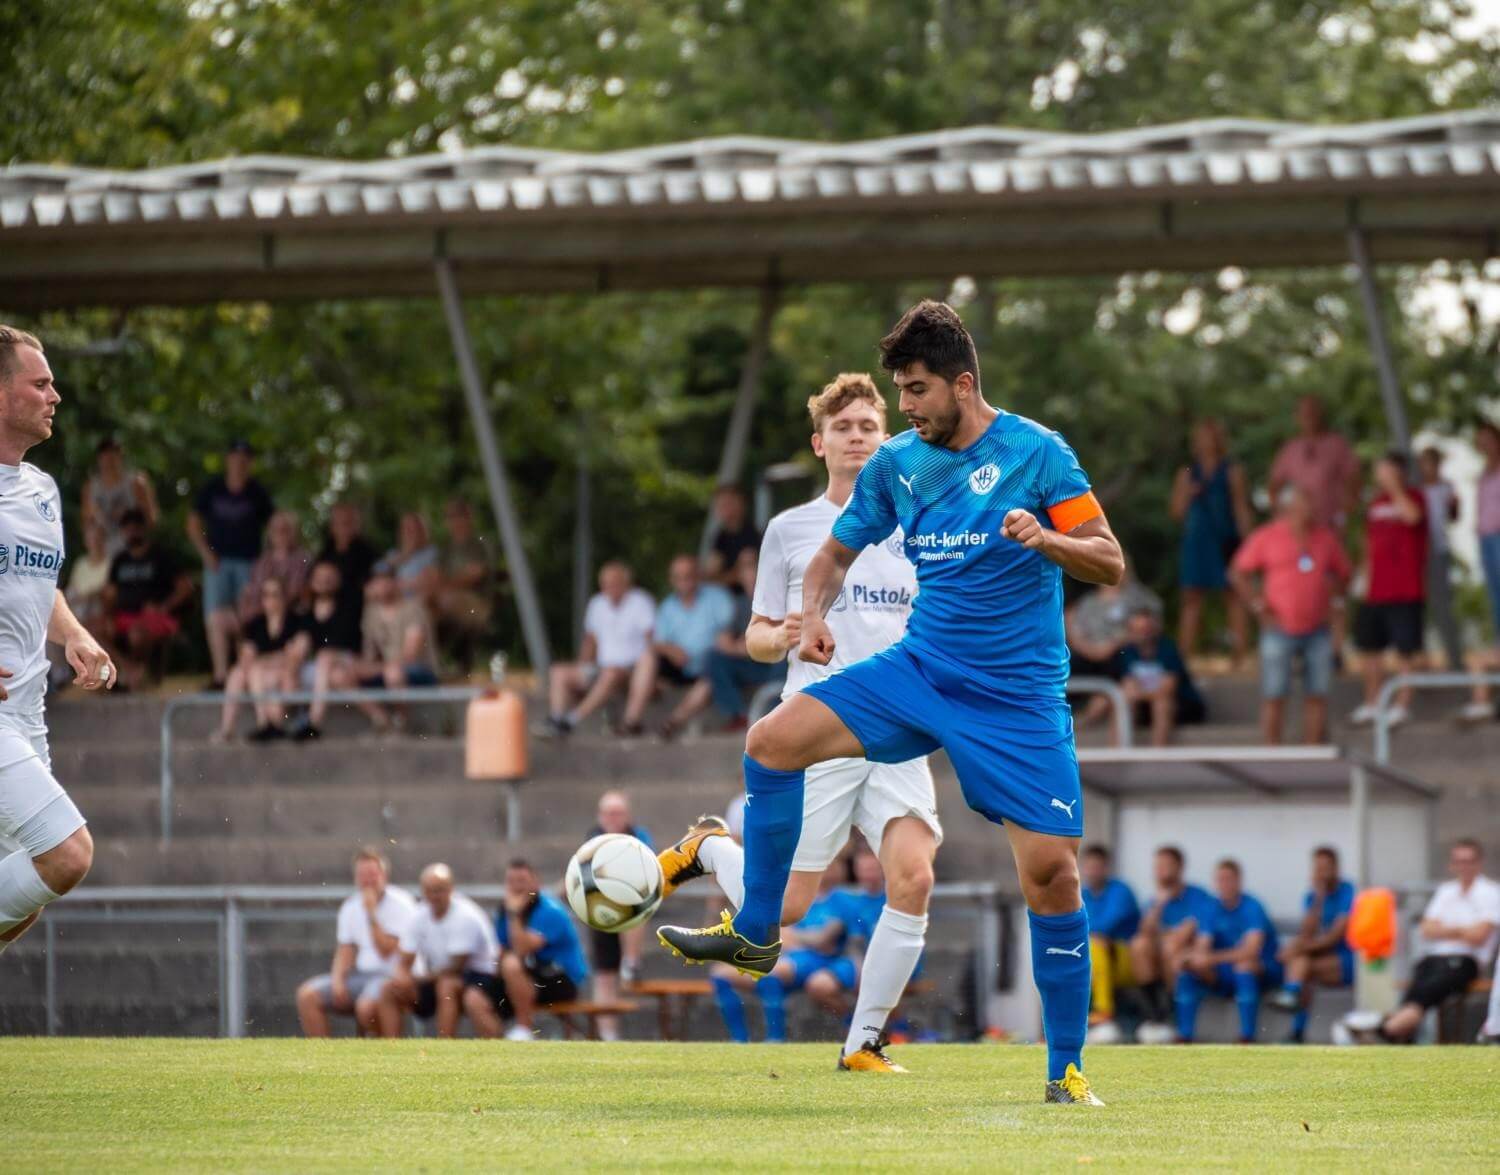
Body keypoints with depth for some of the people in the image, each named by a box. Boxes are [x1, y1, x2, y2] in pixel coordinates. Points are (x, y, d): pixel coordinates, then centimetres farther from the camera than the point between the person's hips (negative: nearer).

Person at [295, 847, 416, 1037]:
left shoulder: (400, 905, -8)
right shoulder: (351, 906, 12)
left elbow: (387, 951, -16)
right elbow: (345, 951, 15)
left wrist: (371, 913, -17)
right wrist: (337, 980, -3)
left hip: (392, 976, -7)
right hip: (361, 975, 7)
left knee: (367, 1005, -38)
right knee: (307, 995, -12)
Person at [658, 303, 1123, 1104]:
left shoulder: (1037, 453, -9)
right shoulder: (895, 463, 4)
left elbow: (1110, 564, -9)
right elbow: (836, 554, 16)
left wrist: (1046, 539, -29)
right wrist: (812, 613, -5)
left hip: (1017, 697, -4)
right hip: (919, 669, 4)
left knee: (1051, 872, -11)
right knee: (773, 741, -13)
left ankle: (1066, 1070, 3)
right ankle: (756, 934, 1)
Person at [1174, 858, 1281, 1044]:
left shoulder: (1252, 908, -16)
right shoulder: (1215, 910, 0)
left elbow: (1251, 950, -29)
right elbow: (1200, 948, -4)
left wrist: (1213, 958, -38)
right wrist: (1194, 958, -29)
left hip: (1263, 971, -5)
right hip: (1225, 975, 5)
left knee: (1244, 965, -38)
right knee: (1187, 970, -15)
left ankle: (1247, 1038, -36)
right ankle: (1185, 1037, -14)